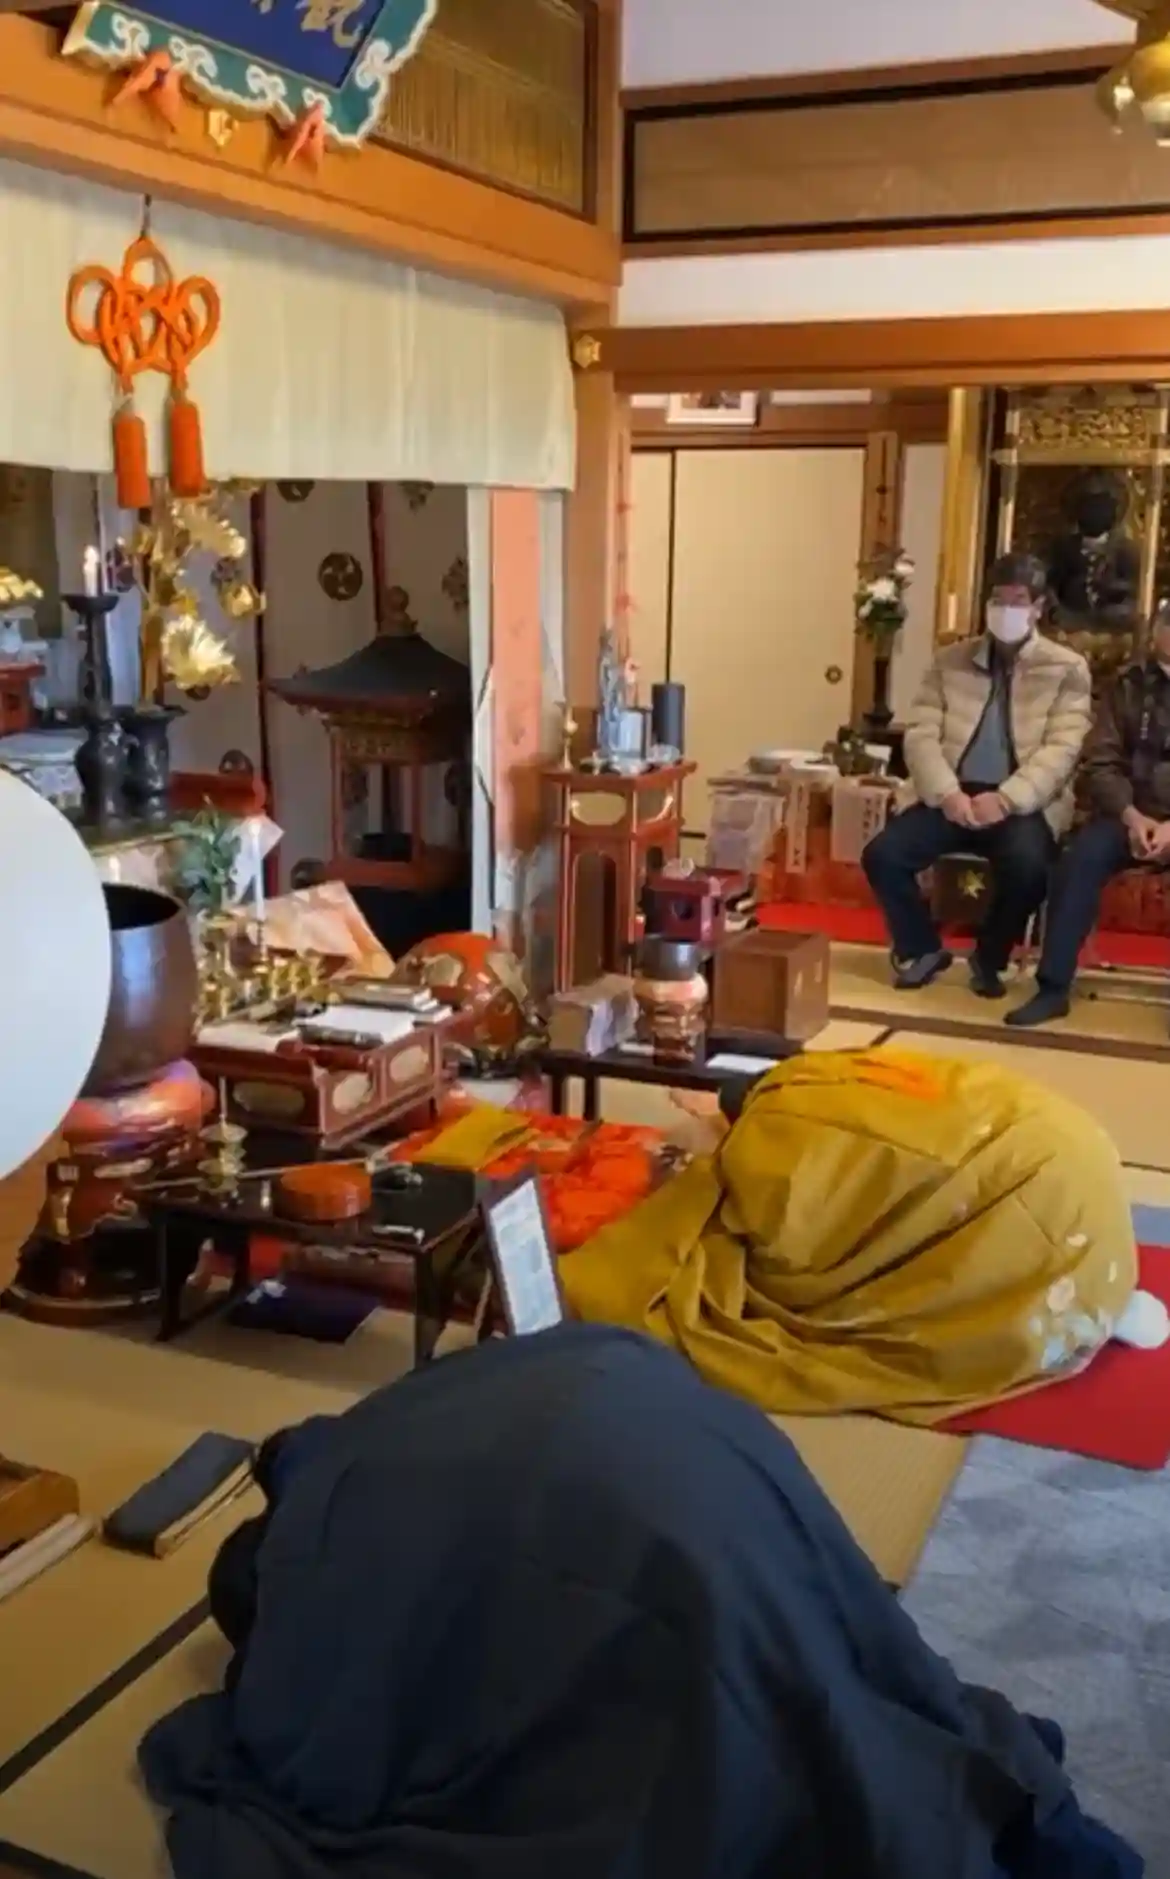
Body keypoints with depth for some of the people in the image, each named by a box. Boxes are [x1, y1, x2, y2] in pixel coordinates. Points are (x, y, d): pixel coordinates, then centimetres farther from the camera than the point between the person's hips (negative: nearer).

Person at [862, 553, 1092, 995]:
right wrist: (946, 793, -15)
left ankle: (990, 959, -4)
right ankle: (923, 949, 7)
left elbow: (1062, 750, -7)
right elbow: (921, 733, 3)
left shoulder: (1067, 669, 5)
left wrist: (1006, 799, -22)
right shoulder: (951, 660, 13)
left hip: (1023, 803, -3)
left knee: (1027, 864, -35)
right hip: (954, 796, 3)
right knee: (882, 854, -21)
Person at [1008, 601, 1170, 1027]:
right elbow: (1100, 765, 6)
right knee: (1080, 858, -28)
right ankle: (1053, 988, -22)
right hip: (1134, 815, 2)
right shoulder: (1129, 686, 12)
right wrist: (1132, 817, -12)